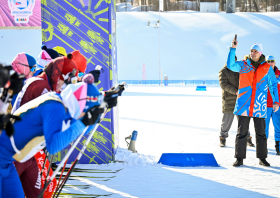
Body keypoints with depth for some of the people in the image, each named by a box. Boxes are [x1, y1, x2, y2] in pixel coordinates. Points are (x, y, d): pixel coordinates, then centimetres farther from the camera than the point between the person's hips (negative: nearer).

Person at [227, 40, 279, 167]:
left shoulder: (267, 68, 6)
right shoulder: (243, 65, 7)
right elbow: (230, 65, -11)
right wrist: (233, 48, -17)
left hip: (259, 106, 0)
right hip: (243, 104, 0)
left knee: (261, 132, 6)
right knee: (241, 132, 2)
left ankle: (262, 158, 14)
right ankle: (239, 158, 6)